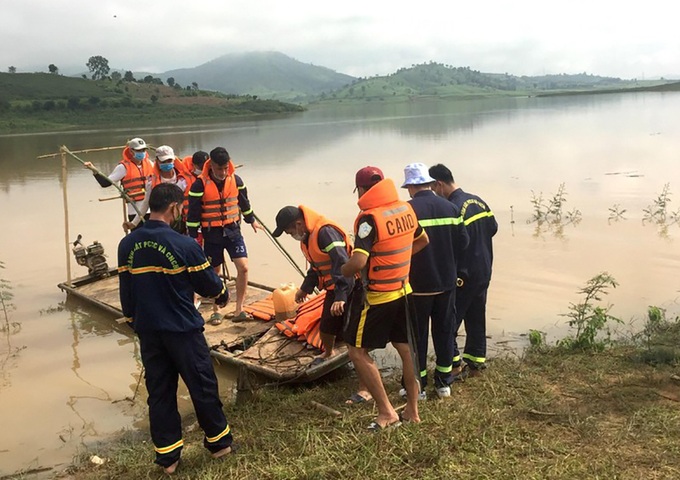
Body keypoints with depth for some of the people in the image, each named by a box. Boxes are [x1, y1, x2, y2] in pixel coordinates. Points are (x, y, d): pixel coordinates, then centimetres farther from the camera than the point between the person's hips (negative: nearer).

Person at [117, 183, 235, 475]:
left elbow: (125, 291, 7)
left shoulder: (127, 245, -2)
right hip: (183, 330, -5)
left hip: (147, 332, 5)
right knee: (202, 386, 11)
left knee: (159, 392, 13)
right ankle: (219, 441, 26)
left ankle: (167, 455, 23)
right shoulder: (184, 245, -18)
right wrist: (222, 295, 15)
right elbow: (208, 283, -7)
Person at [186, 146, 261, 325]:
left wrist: (251, 220, 25)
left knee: (243, 267, -9)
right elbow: (193, 213, -9)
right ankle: (216, 311, 26)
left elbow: (243, 201, 15)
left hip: (233, 230, 3)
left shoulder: (235, 179, -2)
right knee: (213, 273, 9)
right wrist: (192, 237, -8)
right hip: (212, 235, -3)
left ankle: (239, 310, 2)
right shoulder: (200, 184, -14)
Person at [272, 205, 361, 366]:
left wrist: (341, 296, -36)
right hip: (333, 288, 10)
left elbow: (342, 264, -32)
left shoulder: (326, 232, -25)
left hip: (349, 287, -10)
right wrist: (305, 288, 30)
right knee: (326, 327, 19)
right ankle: (328, 353, 44)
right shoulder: (307, 236, 8)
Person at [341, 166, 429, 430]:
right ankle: (412, 410, 27)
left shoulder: (369, 218, -21)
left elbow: (358, 261, -30)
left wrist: (341, 272, -10)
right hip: (403, 291, 8)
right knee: (406, 349, 15)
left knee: (358, 350, 6)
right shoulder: (406, 209, 1)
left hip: (378, 298, -7)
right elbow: (422, 241, 18)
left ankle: (386, 411, 7)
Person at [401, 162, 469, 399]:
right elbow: (463, 240, 3)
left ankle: (418, 385, 15)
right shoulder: (450, 207, 0)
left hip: (418, 284, -4)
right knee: (444, 330, 15)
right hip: (446, 281, 5)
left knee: (417, 334, 7)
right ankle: (444, 382, 24)